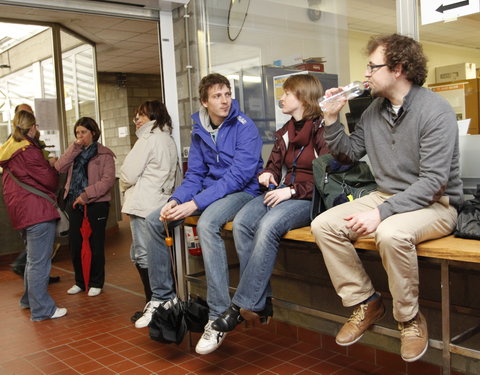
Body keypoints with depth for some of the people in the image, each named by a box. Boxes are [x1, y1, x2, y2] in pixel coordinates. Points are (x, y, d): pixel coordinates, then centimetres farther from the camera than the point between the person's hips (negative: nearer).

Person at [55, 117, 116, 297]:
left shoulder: (104, 154, -3)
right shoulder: (74, 152, 13)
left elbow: (108, 180, -13)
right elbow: (59, 167, -3)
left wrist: (86, 195, -18)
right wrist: (75, 148, -7)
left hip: (96, 203, -5)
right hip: (74, 202, 5)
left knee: (96, 244, 4)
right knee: (74, 242, 7)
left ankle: (96, 283, 18)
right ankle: (80, 282, 23)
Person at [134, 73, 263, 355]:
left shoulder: (245, 127, -13)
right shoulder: (200, 131, 7)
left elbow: (238, 175, -22)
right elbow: (195, 175, 9)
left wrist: (195, 204, -27)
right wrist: (175, 201, -12)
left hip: (242, 192, -7)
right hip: (210, 190, 8)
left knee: (207, 223, -38)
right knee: (154, 220, -1)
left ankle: (220, 316, -33)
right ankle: (163, 297, 11)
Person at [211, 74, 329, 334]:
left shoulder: (321, 128, -5)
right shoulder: (285, 132, 20)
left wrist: (293, 191, -19)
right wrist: (268, 173, 1)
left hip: (308, 197, -7)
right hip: (283, 192, 8)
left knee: (268, 226, -34)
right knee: (241, 222, -20)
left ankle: (243, 305, -25)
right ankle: (261, 302, -18)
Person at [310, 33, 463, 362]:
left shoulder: (435, 110, -15)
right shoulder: (375, 110, 7)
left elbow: (433, 181, -22)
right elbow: (350, 152, 15)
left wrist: (382, 212, -29)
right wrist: (332, 119, 0)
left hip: (435, 204, -7)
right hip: (387, 197, 7)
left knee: (391, 233, -38)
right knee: (323, 224, -11)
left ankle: (410, 318, -11)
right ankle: (366, 302, 3)